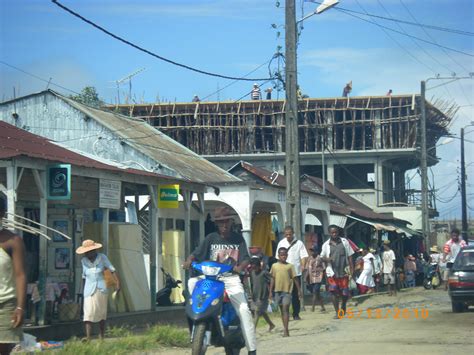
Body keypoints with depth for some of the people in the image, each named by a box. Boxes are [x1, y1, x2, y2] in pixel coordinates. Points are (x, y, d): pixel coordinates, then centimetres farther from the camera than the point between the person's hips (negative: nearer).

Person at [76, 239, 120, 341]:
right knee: (88, 313, -13)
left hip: (101, 289, 0)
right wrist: (83, 291, 16)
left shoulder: (102, 257, -3)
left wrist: (117, 283, -12)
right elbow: (84, 276, 13)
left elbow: (112, 270, -3)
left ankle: (102, 335, 19)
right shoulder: (84, 261, 2)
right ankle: (88, 337, -21)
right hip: (89, 290, 0)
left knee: (102, 313, 7)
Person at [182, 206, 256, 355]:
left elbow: (245, 259, -1)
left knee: (244, 310, -16)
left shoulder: (238, 239, 7)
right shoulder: (211, 238, 7)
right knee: (192, 282, -28)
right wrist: (189, 261, -22)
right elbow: (196, 253, 1)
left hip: (231, 278, -1)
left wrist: (240, 267, -24)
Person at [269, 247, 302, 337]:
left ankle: (286, 330, -17)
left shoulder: (290, 266, 2)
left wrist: (299, 290, 2)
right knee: (282, 310, 10)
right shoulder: (274, 266, 8)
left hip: (287, 290, -3)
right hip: (278, 290, 3)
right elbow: (272, 279, 11)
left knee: (285, 308, -14)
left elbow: (295, 278, 4)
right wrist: (270, 292, 8)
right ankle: (285, 330, 16)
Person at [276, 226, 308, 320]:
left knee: (296, 294, 5)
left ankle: (296, 314, 13)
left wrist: (303, 265, -21)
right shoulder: (281, 243, 9)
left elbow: (304, 256, -4)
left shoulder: (299, 243, 1)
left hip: (296, 272, -1)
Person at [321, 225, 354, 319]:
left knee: (345, 293, 4)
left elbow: (349, 256, 6)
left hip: (343, 271, 0)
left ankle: (343, 306, 34)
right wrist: (326, 259, -14)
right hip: (332, 272, 0)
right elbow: (322, 257, 10)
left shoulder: (344, 242, 4)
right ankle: (337, 312, -2)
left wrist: (351, 269, 0)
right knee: (334, 291, -9)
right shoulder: (326, 244, 4)